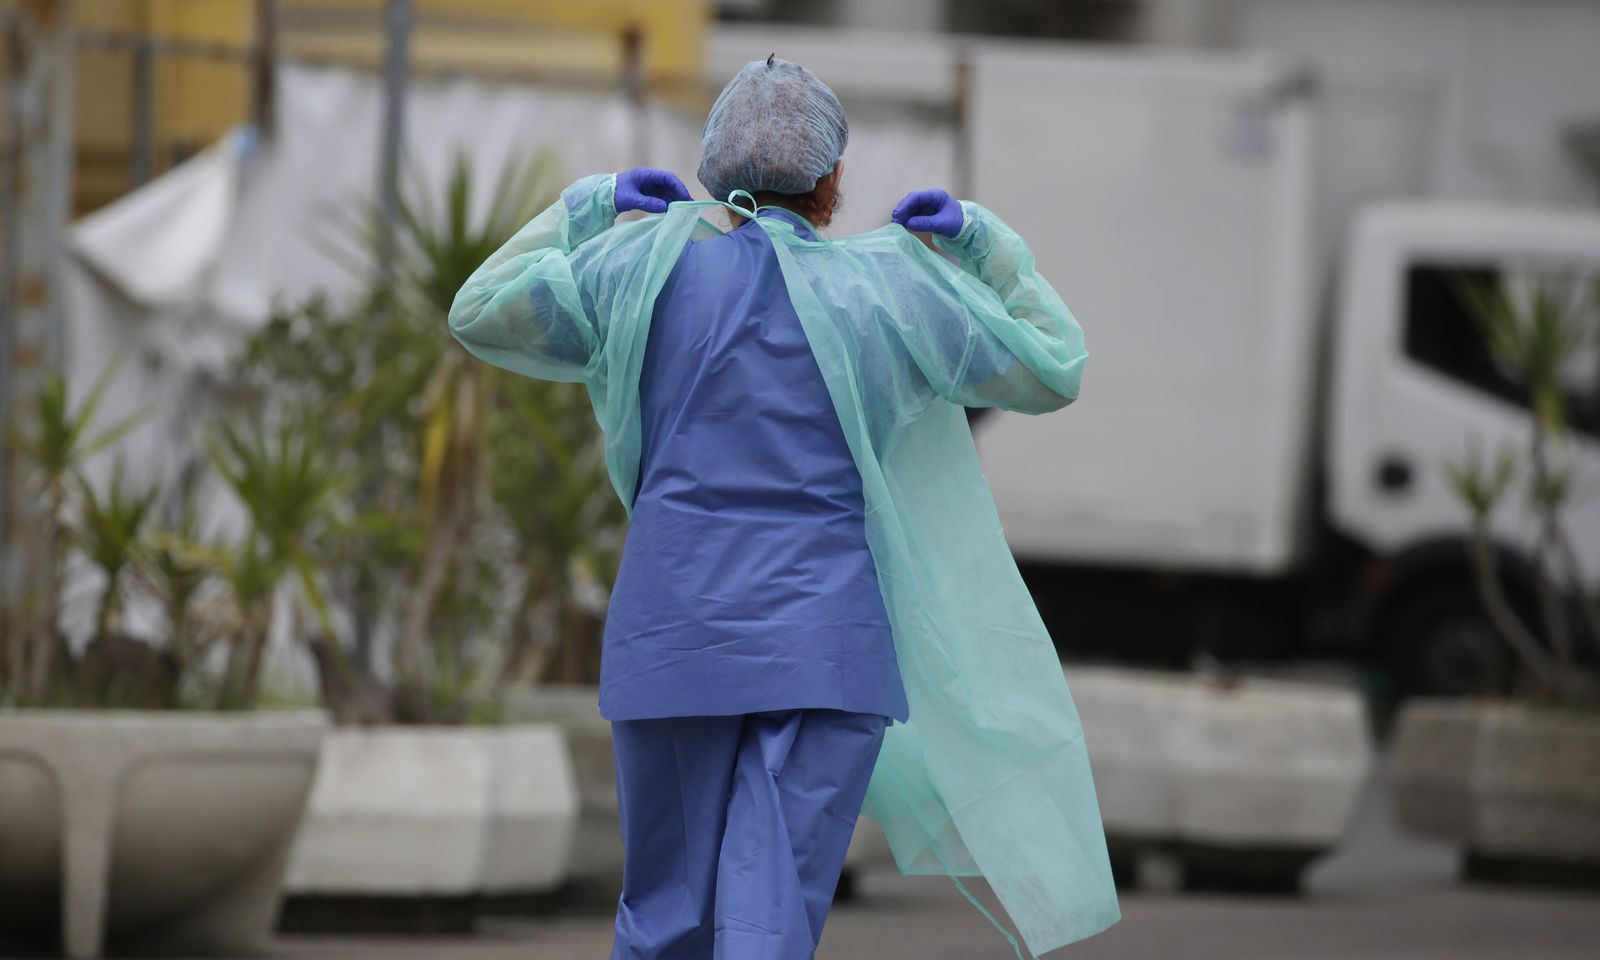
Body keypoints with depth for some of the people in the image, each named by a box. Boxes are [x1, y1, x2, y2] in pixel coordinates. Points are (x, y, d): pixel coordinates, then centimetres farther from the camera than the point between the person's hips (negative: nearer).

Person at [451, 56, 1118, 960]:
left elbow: (481, 316, 15)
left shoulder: (646, 264, 3)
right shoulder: (890, 291, 2)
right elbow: (1054, 369, 14)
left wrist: (581, 214, 24)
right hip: (829, 643, -1)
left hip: (673, 639, 2)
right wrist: (984, 244, 23)